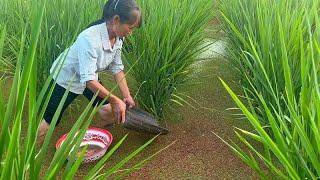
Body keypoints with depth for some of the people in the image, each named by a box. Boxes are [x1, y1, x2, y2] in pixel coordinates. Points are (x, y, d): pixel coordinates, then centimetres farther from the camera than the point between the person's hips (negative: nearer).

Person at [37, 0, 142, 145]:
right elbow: (88, 80, -38)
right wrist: (115, 100, -34)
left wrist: (127, 96, -11)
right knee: (49, 122, 3)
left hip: (89, 77, 7)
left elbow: (117, 68, -6)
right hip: (66, 78, -6)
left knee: (110, 112, 1)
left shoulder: (118, 38, -15)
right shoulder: (90, 39, -38)